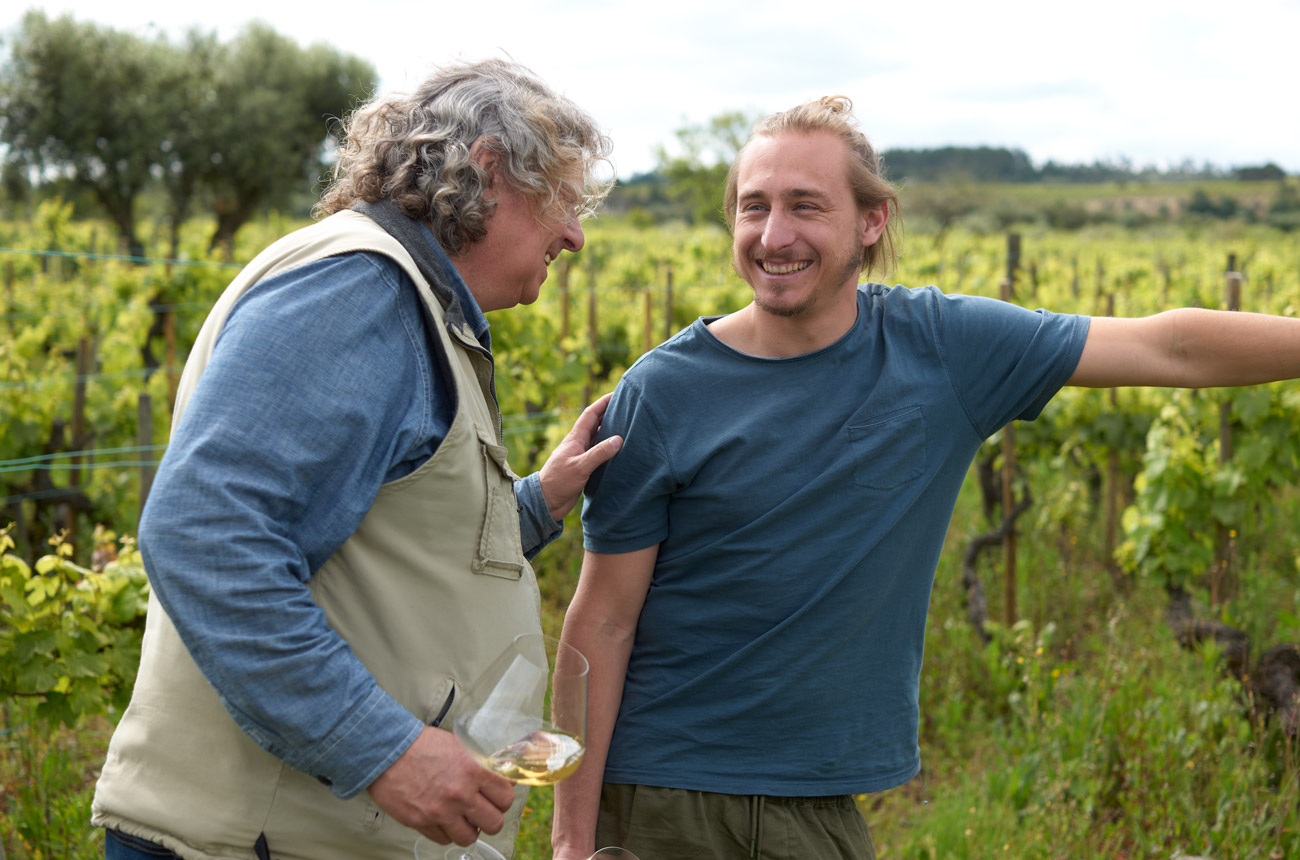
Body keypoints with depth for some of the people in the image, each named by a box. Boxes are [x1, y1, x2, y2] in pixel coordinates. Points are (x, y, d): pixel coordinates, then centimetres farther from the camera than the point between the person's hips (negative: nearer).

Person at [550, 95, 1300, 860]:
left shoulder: (943, 348, -3)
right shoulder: (663, 393, -9)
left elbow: (1170, 348, -1)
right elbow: (603, 623, -7)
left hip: (820, 797, 2)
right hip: (661, 796, -2)